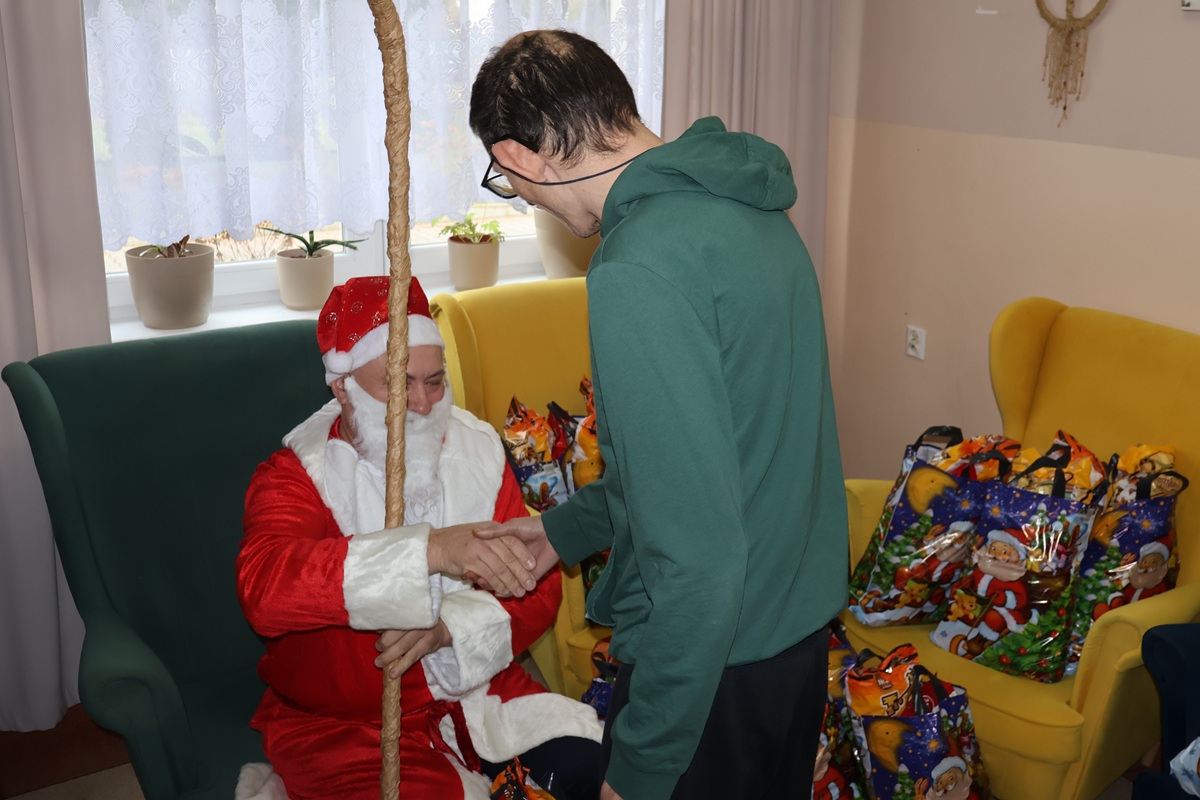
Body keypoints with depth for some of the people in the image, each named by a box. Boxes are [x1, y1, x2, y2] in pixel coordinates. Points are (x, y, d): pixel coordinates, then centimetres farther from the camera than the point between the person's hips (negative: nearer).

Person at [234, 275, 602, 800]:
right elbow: (264, 587, -35)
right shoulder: (295, 476, -13)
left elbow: (538, 586, -4)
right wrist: (431, 549, -45)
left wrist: (449, 627, -25)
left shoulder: (476, 448, -1)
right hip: (340, 721, -3)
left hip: (470, 689, 3)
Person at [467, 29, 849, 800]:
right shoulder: (748, 204, 3)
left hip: (720, 658, -9)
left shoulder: (639, 270, -27)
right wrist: (568, 527, 18)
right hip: (804, 614, 9)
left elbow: (699, 560, -29)